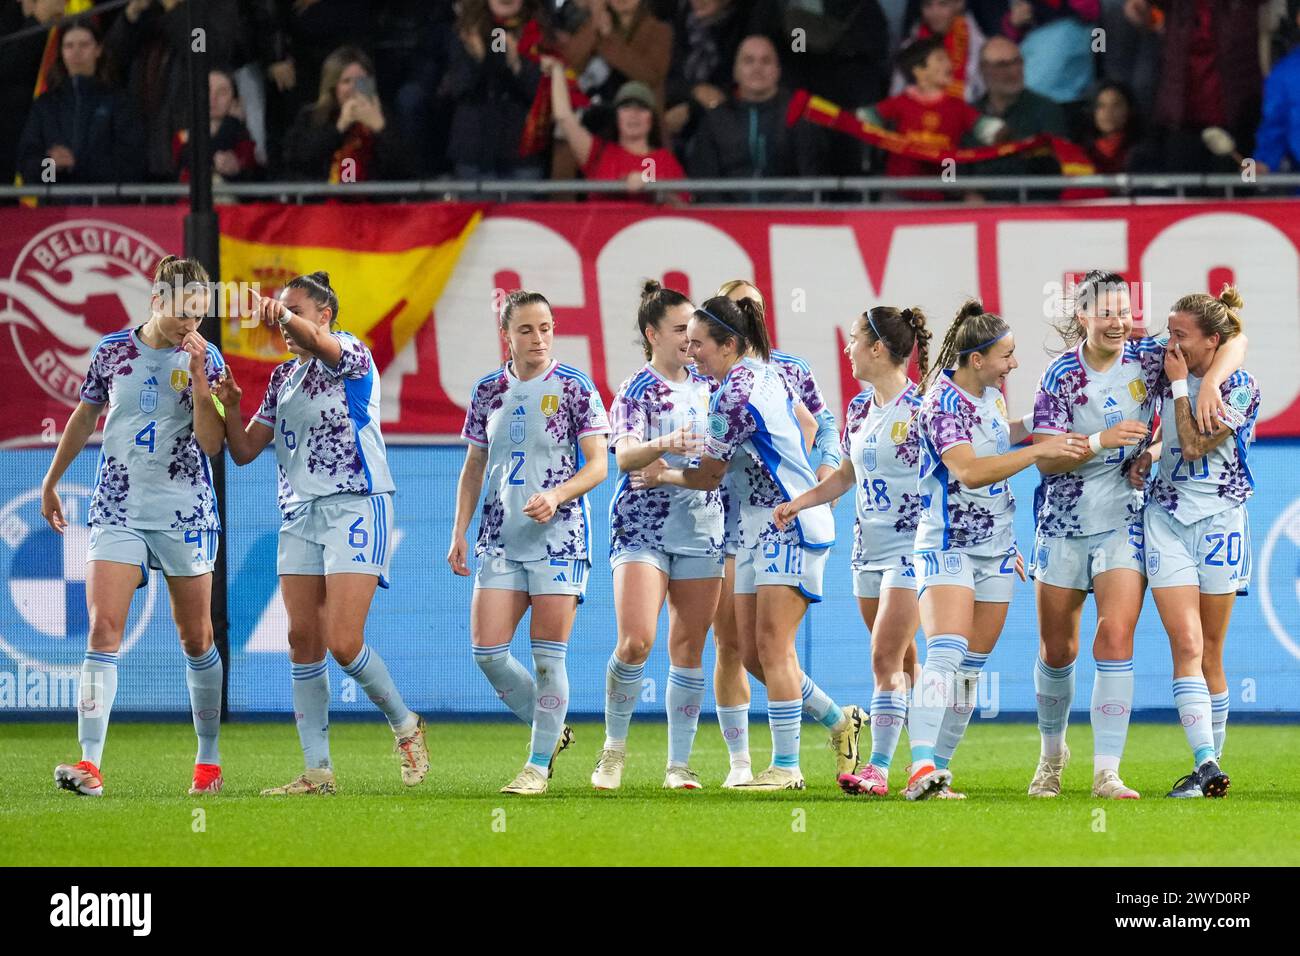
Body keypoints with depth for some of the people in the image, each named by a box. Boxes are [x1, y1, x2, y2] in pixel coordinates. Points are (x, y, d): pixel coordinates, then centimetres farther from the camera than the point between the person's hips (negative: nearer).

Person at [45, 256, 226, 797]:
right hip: (117, 512, 1)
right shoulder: (113, 350, 3)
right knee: (103, 629, -13)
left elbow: (212, 442, -11)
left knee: (195, 640, 7)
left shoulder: (204, 358, -2)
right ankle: (89, 764, -19)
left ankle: (209, 759, 22)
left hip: (185, 512, -1)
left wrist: (197, 376, -19)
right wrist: (51, 481, 23)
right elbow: (86, 416, 18)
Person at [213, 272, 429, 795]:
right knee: (303, 642, 0)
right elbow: (244, 450, 16)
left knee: (343, 643, -14)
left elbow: (321, 342, -29)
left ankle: (404, 723, 11)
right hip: (299, 515, 7)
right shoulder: (282, 378, 17)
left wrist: (285, 315, -50)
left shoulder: (352, 355, -4)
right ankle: (317, 769, 2)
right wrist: (230, 407, -4)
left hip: (355, 507, -7)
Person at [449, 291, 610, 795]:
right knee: (487, 651, -3)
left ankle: (538, 765, 5)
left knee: (547, 655, -5)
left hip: (559, 537, -4)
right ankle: (550, 730, 18)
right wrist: (459, 532, 8)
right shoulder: (488, 390, 9)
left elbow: (597, 465, -5)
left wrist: (555, 496, -21)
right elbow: (474, 466, 16)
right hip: (500, 539, 4)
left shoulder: (574, 388, -3)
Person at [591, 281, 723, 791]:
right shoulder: (636, 391, -4)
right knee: (635, 641, -16)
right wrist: (663, 446, -37)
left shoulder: (707, 386, 11)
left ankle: (679, 763, 8)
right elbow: (624, 456, -20)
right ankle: (614, 747, 3)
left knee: (689, 649, 3)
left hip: (702, 529, 5)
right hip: (643, 527, -5)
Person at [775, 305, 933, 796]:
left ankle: (878, 767, -13)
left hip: (911, 548, -8)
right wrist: (799, 502, 9)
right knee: (902, 664, 11)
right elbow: (846, 475, 23)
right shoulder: (858, 409, 11)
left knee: (886, 659, -13)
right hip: (869, 548, 8)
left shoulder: (921, 408, -12)